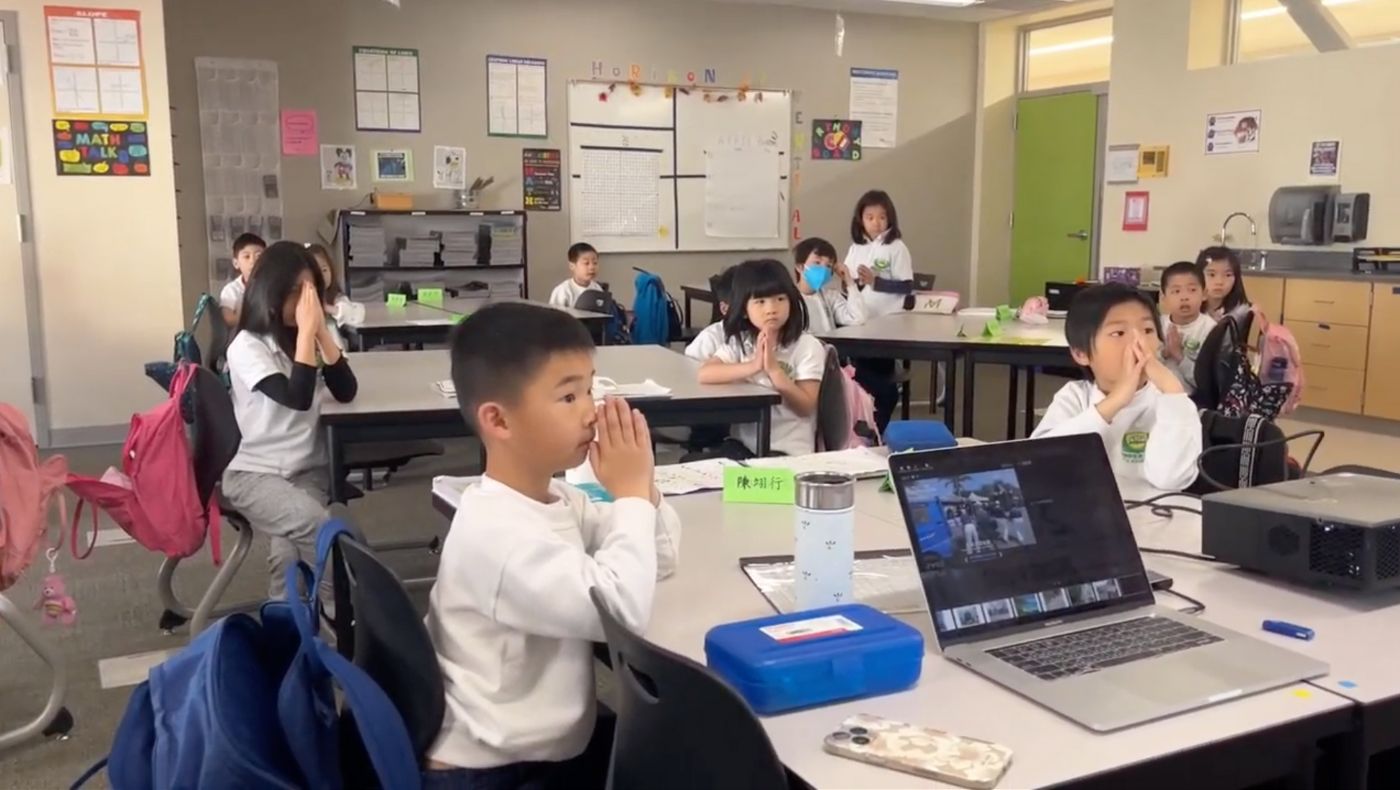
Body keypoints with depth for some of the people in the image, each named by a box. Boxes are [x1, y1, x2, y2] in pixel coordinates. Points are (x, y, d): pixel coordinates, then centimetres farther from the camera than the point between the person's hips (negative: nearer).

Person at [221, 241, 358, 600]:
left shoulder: (313, 336, 6)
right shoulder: (247, 347, -11)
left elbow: (346, 392, -7)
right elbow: (297, 398, -24)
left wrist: (321, 331, -14)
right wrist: (305, 331, -22)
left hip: (308, 469, 4)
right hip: (254, 473, -4)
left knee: (291, 548, -27)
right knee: (324, 534, -30)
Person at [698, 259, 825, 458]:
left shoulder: (807, 346, -5)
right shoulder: (739, 343, 5)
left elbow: (805, 407, -11)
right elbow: (704, 374, -14)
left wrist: (773, 368, -20)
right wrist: (753, 366, -25)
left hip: (789, 450, -4)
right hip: (746, 443, 4)